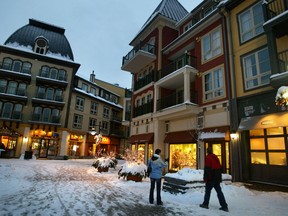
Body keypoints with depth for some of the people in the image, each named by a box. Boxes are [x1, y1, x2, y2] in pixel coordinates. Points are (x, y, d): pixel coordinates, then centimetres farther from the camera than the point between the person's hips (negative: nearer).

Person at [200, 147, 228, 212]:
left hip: (211, 179, -7)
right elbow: (219, 168, 20)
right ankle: (224, 206, 8)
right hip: (217, 178, 7)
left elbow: (207, 169, -18)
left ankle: (205, 204, 12)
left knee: (208, 191, 4)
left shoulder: (208, 158, -13)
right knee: (219, 191, 9)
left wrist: (205, 178, -14)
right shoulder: (216, 158, 13)